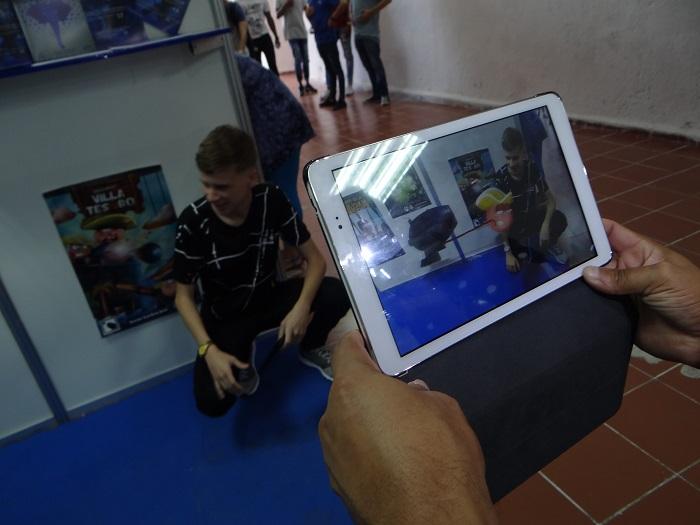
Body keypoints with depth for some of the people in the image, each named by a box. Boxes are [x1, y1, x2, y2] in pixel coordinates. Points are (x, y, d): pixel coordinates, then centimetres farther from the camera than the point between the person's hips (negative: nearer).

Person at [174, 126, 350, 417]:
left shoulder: (272, 200, -17)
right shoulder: (193, 221, -22)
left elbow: (315, 258, -13)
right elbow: (183, 296, -14)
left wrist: (302, 306, -31)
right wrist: (208, 350, -29)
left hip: (270, 297, 2)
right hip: (225, 317, -1)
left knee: (336, 293, -26)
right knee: (212, 401, -25)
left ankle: (310, 348, 7)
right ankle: (241, 361, 11)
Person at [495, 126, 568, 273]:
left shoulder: (533, 169, -12)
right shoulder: (500, 178, -24)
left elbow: (551, 199, -8)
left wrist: (545, 225, -28)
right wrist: (508, 252, -23)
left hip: (534, 215, 3)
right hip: (514, 223, -3)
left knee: (559, 220, -27)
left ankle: (548, 245, 2)